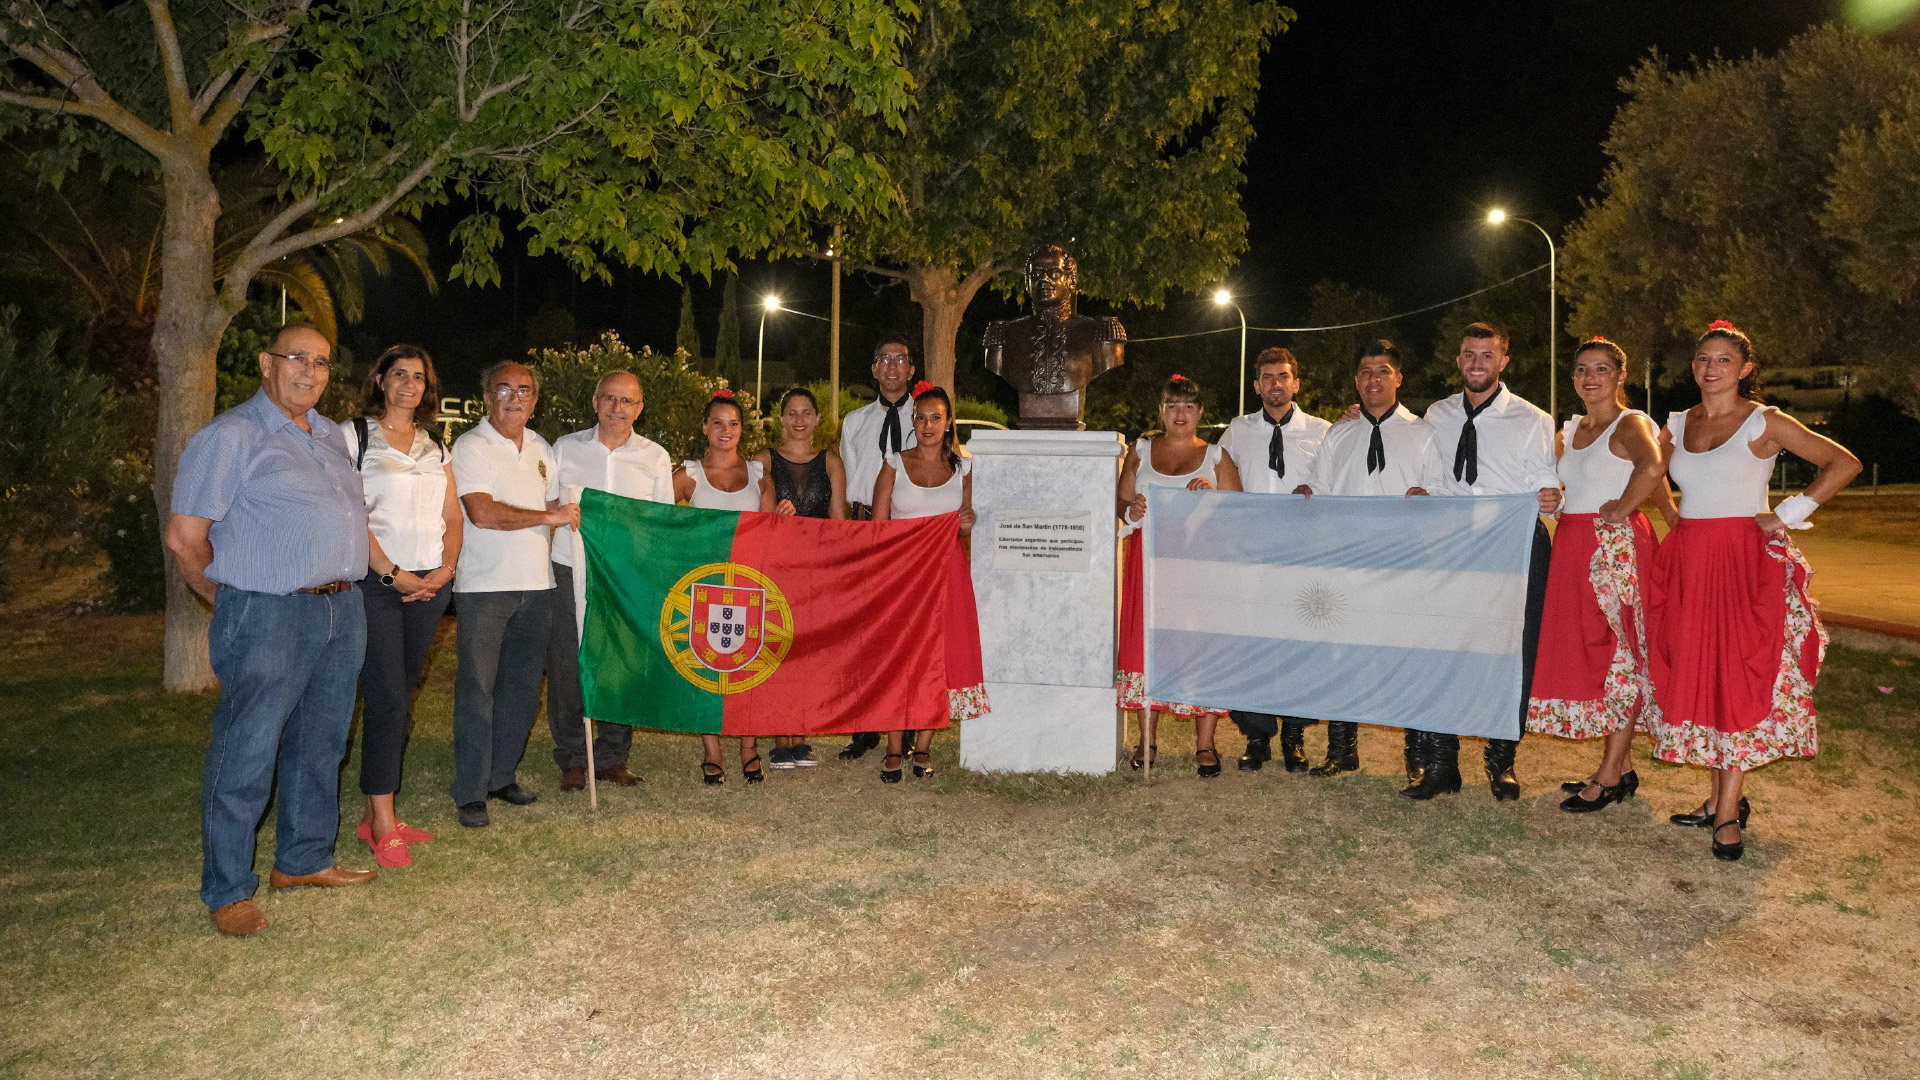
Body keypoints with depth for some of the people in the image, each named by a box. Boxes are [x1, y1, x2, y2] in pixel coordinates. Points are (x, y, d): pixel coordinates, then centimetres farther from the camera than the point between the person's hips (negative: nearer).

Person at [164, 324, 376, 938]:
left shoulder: (331, 436, 16)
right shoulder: (231, 436, -6)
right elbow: (184, 537, -7)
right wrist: (233, 603, 1)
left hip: (342, 610, 7)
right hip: (267, 617, -7)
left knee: (320, 746, 14)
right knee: (246, 755, -2)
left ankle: (304, 860, 28)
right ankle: (227, 891, 9)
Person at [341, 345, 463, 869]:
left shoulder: (435, 447, 16)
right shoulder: (354, 436, -1)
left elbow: (452, 518, 15)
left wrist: (445, 569, -1)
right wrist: (392, 573, -13)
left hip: (430, 585, 5)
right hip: (375, 583, -5)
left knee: (401, 697, 8)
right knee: (388, 697, -10)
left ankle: (376, 813, 17)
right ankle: (383, 824, -2)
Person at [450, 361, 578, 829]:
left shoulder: (541, 448, 15)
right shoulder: (471, 446, -6)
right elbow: (481, 512, -18)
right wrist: (548, 516, -14)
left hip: (536, 584, 6)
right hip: (484, 585, -6)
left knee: (523, 686, 10)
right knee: (478, 689, -3)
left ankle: (502, 775, 22)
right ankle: (471, 791, 5)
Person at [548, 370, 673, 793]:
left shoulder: (655, 457, 7)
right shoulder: (565, 448, 7)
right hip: (572, 570, 0)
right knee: (567, 665, 0)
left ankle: (612, 757, 17)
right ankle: (572, 759, 15)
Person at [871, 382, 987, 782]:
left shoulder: (962, 468, 10)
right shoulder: (894, 464, 6)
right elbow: (877, 527, 5)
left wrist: (968, 524, -6)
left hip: (947, 570, 1)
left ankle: (923, 747, 10)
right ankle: (894, 751, 2)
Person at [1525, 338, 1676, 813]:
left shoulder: (1630, 423, -9)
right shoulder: (1572, 429, 15)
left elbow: (1652, 468, -29)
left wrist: (1621, 510, -19)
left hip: (1617, 547, -8)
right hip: (1573, 547, 8)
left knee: (1617, 652, -1)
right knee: (1584, 652, 10)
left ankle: (1611, 777, 6)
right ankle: (1622, 765, 22)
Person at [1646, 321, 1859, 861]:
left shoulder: (1765, 422, -3)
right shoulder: (1678, 424, 10)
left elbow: (1844, 463, -5)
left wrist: (1786, 515, -8)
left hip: (1745, 558, -5)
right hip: (1687, 562, 5)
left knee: (1739, 676, -5)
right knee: (1695, 676, 5)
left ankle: (1728, 812, 0)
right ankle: (1720, 797, 16)